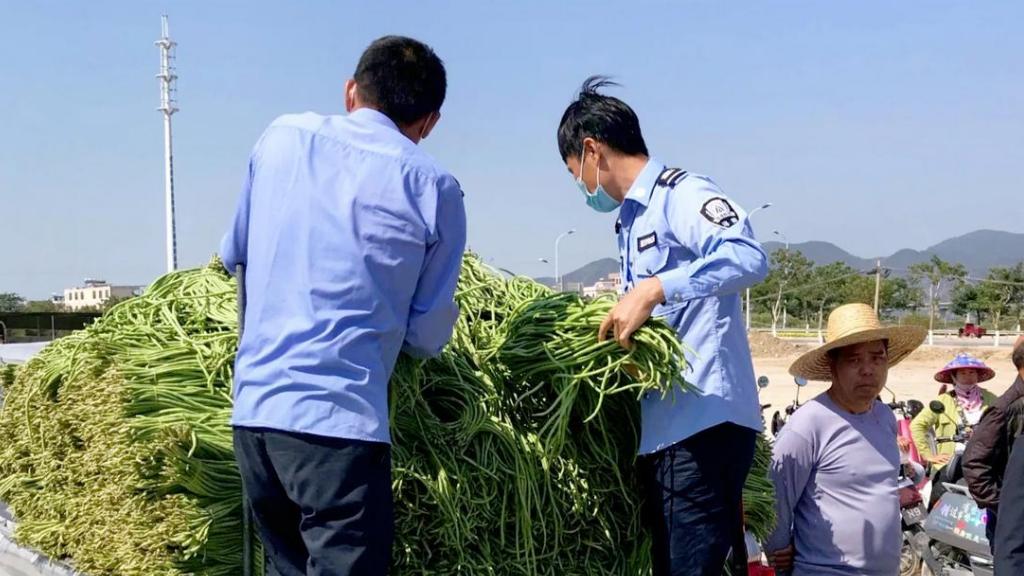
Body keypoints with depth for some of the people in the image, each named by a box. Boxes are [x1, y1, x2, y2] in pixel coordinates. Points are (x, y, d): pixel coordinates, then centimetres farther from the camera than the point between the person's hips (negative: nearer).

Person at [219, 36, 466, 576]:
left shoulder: (283, 136, 9)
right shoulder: (433, 187, -1)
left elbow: (233, 252, 23)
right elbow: (427, 336, 4)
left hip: (252, 410, 5)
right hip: (338, 420, -5)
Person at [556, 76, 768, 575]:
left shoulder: (680, 194, -7)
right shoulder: (631, 221, 21)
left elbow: (749, 258, -24)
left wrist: (652, 290, -27)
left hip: (703, 424, -10)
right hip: (661, 429, 10)